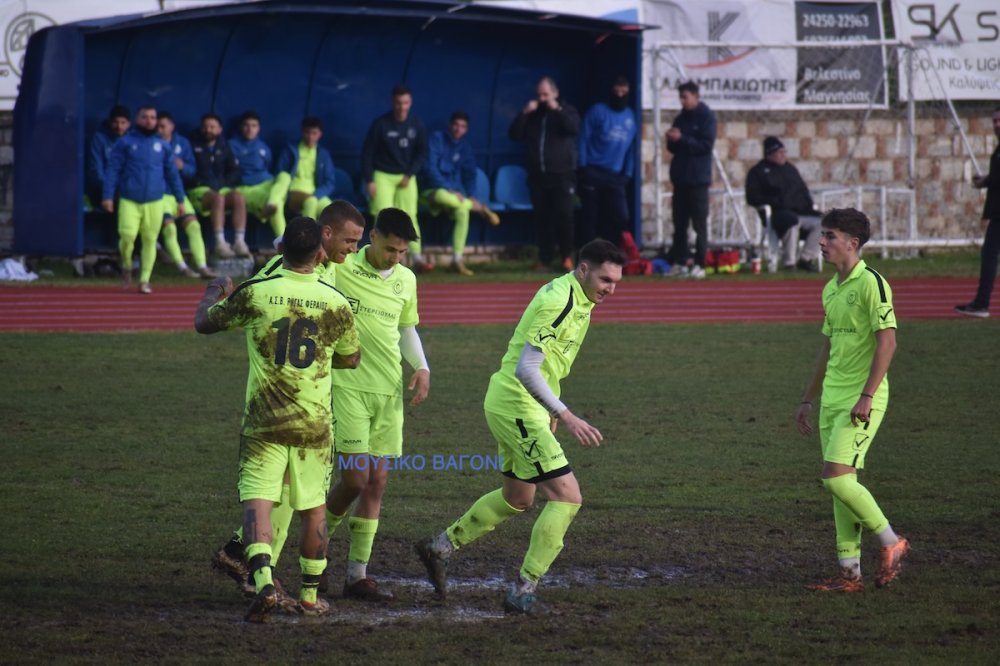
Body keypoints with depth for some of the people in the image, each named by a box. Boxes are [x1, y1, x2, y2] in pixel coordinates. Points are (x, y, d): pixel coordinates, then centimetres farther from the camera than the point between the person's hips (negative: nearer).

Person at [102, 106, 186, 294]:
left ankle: (145, 280, 11)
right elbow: (112, 170, 0)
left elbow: (172, 173, 15)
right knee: (127, 235, -15)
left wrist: (180, 199, 12)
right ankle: (126, 266, 13)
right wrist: (108, 196, -9)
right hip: (129, 200, -2)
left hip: (154, 202, 2)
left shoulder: (163, 146, 11)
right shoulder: (125, 143, 3)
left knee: (150, 240, 3)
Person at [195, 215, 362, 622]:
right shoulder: (336, 302, -5)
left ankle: (264, 581, -24)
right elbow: (351, 359, 10)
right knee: (313, 509, 13)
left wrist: (215, 293, 26)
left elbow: (204, 323, 4)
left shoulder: (254, 293, -10)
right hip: (314, 422, 2)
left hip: (264, 421, -2)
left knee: (257, 500, -3)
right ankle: (310, 597, 21)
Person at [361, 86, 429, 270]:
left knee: (410, 215, -4)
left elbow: (422, 153, 5)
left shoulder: (416, 125, 0)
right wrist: (369, 181, -10)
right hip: (383, 176, -3)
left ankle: (417, 258, -7)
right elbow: (367, 153, -6)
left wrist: (409, 175, -6)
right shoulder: (381, 124, -9)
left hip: (406, 177, 3)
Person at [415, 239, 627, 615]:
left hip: (516, 406, 11)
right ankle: (524, 591, -11)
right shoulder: (559, 302, -22)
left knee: (517, 498, 24)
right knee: (566, 496, -13)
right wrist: (566, 417, -29)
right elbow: (526, 369, -27)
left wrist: (550, 411, 23)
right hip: (517, 406, -11)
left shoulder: (578, 300, 10)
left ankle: (440, 548, 37)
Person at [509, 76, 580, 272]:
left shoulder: (566, 111, 7)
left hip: (562, 174, -3)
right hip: (537, 175, 3)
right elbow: (514, 135, 5)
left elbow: (575, 128, -13)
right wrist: (524, 114, -6)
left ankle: (566, 257, -1)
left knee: (563, 216, -10)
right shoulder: (531, 115, 15)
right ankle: (545, 259, 4)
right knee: (542, 218, 1)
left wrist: (557, 109, -17)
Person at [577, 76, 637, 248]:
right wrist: (583, 167, -10)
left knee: (621, 217, -5)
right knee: (590, 217, 1)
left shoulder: (631, 116, 12)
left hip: (615, 176, 4)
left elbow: (632, 147, 14)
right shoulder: (598, 111, -2)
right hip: (593, 172, -4)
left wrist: (628, 173, 7)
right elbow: (584, 139, -5)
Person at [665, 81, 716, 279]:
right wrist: (671, 140, -5)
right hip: (680, 178, 6)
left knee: (700, 224, -4)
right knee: (679, 223, 5)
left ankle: (699, 264, -4)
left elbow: (706, 145, -13)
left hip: (698, 179, -6)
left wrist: (682, 139, -17)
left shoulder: (706, 116, -4)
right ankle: (680, 261, 9)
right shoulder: (681, 118, 14)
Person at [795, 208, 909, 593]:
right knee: (840, 483, 6)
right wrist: (809, 399, 24)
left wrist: (867, 396, -22)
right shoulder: (831, 290, 15)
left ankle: (891, 543, 2)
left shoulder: (871, 283, -12)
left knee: (837, 478, -15)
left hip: (860, 400, -8)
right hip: (832, 398, 8)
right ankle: (850, 572, 9)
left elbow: (887, 341, -17)